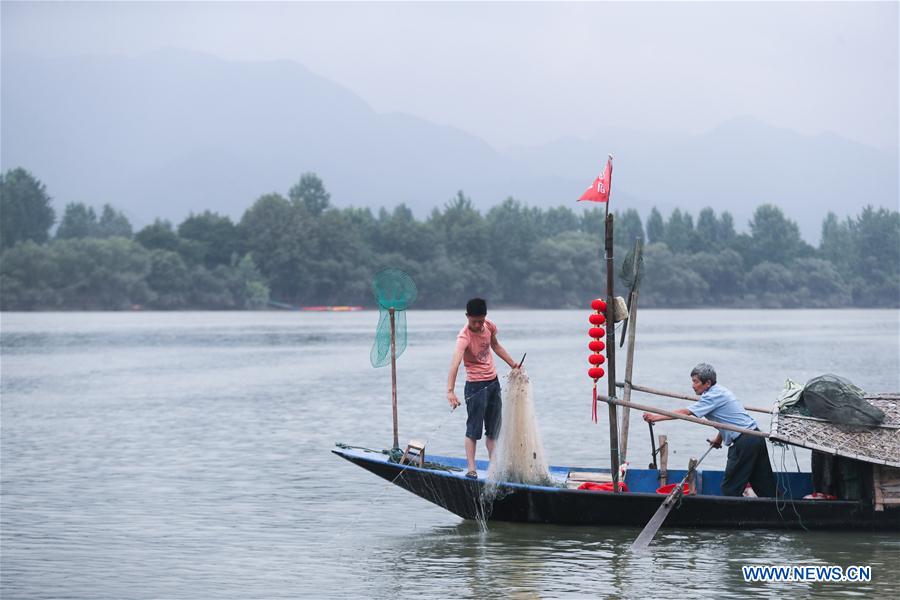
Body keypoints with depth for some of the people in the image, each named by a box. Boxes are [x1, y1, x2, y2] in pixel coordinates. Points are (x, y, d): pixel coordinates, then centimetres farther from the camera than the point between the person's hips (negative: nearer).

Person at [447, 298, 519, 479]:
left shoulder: (489, 326, -4)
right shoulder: (464, 337, -25)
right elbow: (455, 363, -40)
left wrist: (513, 365, 20)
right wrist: (450, 391, -52)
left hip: (493, 382, 7)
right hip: (475, 385, -7)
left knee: (494, 429, 13)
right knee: (474, 429, -7)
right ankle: (471, 469, -5)